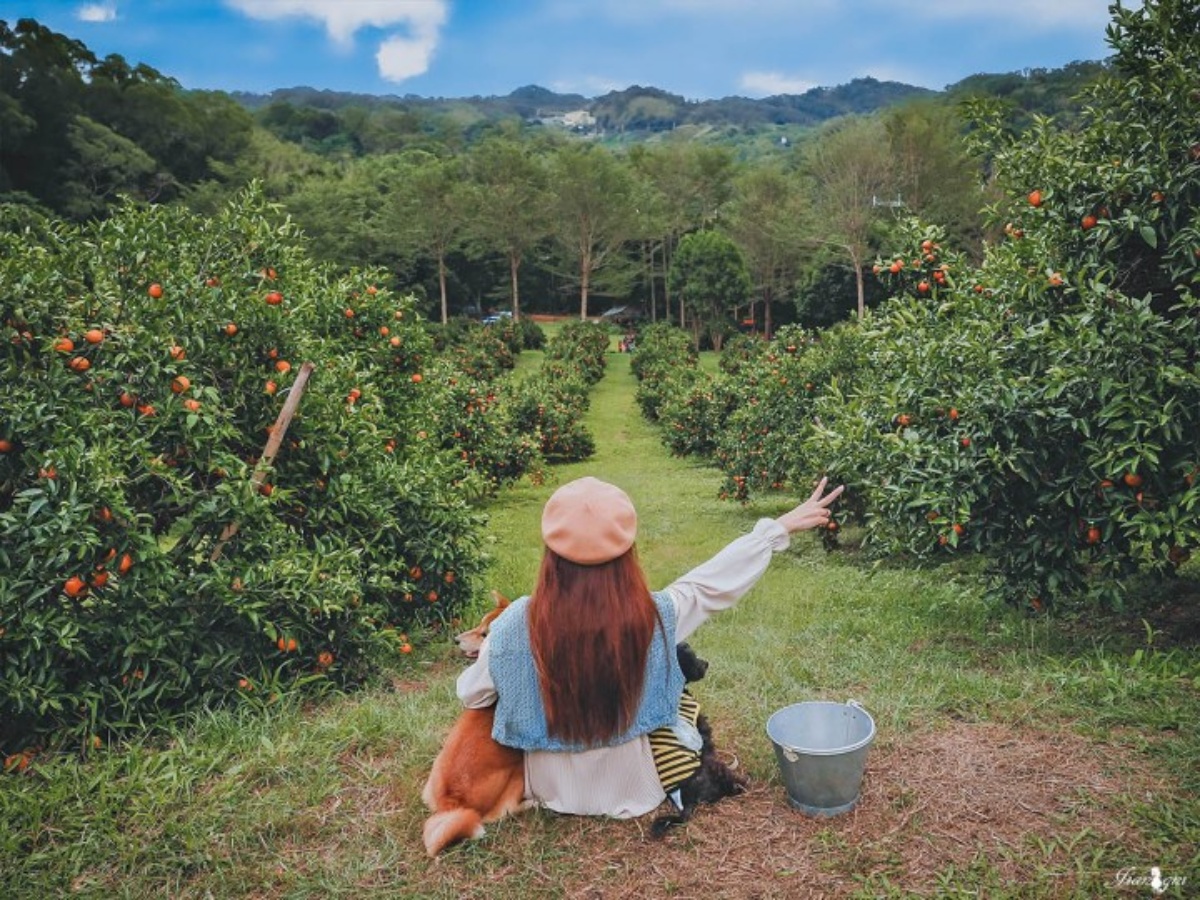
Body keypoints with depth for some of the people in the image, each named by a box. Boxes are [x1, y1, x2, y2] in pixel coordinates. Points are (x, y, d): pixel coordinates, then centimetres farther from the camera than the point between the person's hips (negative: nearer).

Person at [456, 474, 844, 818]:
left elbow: (471, 695, -9)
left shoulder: (517, 624, -26)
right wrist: (781, 527, 3)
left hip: (552, 793, 1)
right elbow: (718, 579, -11)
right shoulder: (653, 617, -26)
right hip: (630, 793, -1)